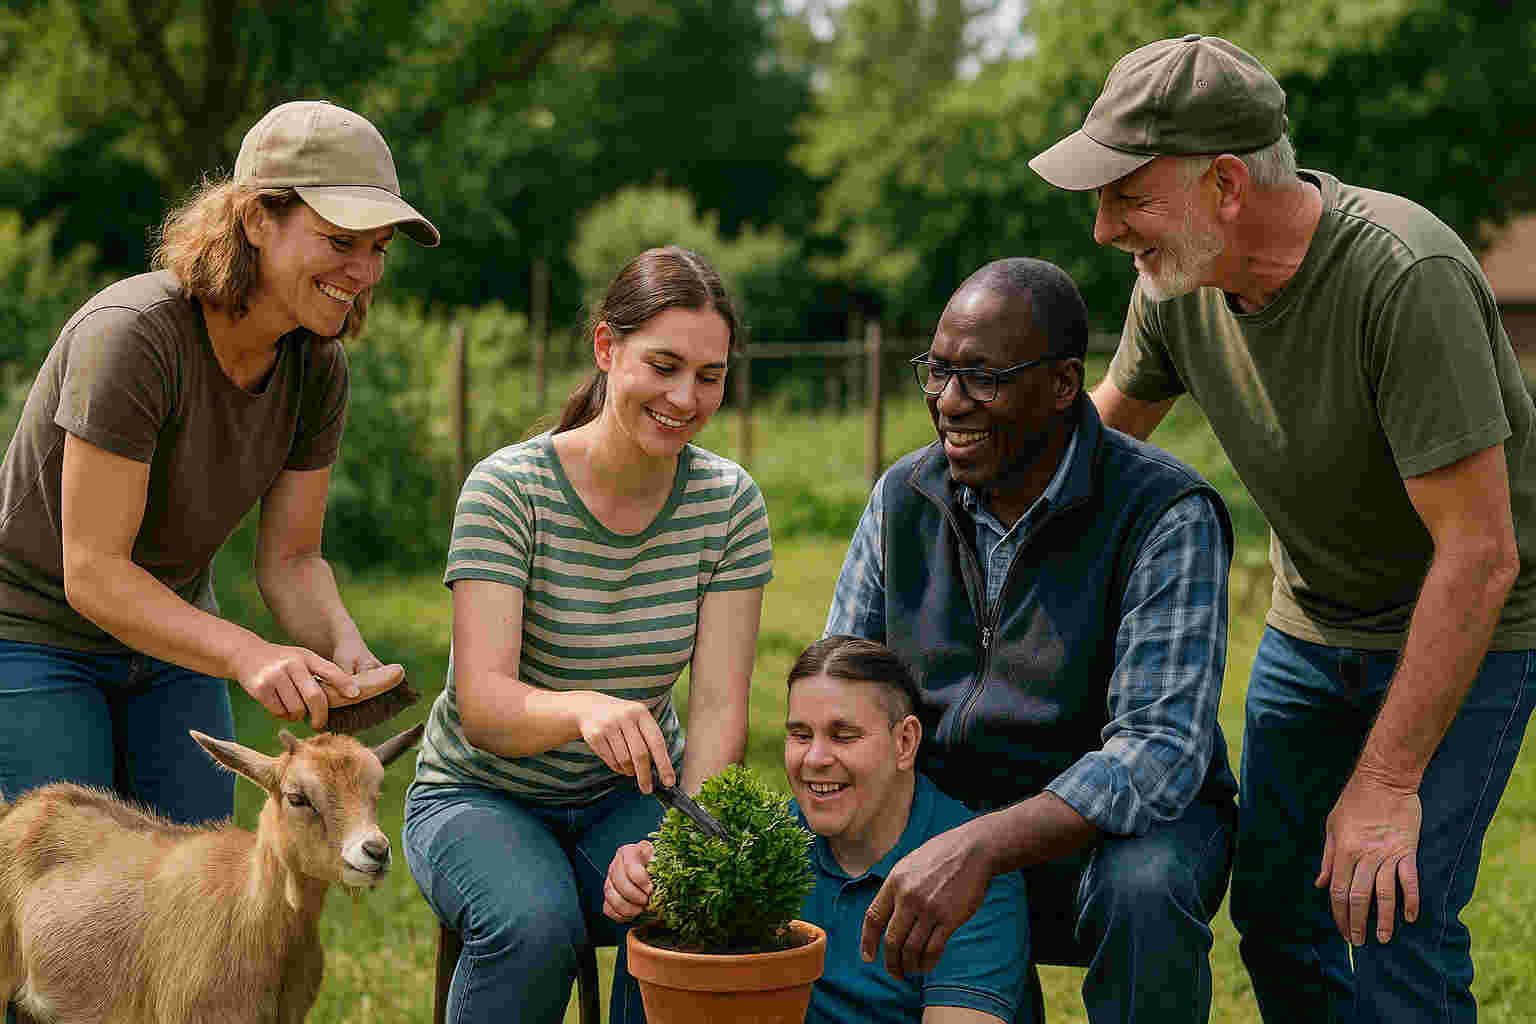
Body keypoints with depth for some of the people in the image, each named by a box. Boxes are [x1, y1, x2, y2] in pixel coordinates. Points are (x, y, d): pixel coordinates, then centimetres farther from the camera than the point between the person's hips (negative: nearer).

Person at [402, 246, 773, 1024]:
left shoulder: (729, 503, -7)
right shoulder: (509, 489, -18)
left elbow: (719, 705, -13)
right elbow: (482, 705, -27)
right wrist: (584, 708, -49)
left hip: (632, 794, 3)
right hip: (481, 795, -2)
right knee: (535, 922, -33)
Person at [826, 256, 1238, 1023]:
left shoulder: (1165, 516, -17)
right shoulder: (903, 499, 0)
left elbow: (1161, 751, -27)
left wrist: (979, 847, -42)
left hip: (1116, 820, -5)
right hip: (943, 815, 5)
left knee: (1142, 890, -37)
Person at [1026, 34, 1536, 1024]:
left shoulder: (1406, 277, -33)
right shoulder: (1177, 280, -12)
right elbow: (1104, 428, 10)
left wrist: (1387, 782, -29)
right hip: (1313, 623, 7)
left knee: (1392, 922, -14)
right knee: (1274, 904, 10)